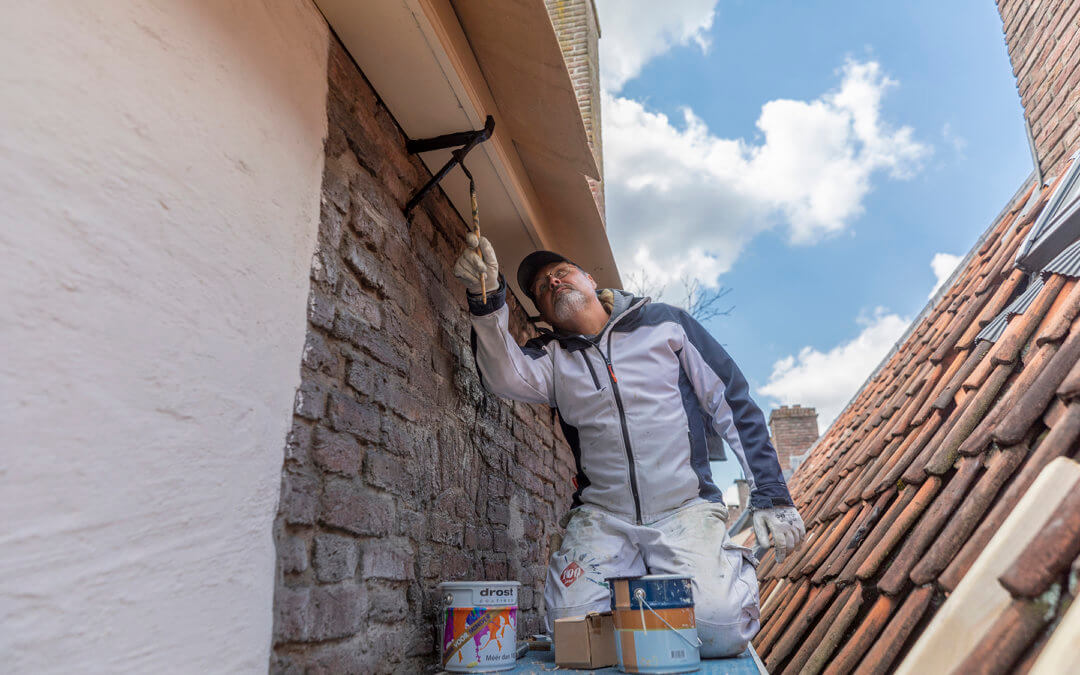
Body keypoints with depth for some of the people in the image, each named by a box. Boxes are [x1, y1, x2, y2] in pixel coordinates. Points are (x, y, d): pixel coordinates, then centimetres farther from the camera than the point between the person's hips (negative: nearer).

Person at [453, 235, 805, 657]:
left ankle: (733, 564, 14)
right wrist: (487, 298, -31)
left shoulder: (664, 322, 7)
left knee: (719, 629, -20)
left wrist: (771, 496, -1)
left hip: (685, 508, -1)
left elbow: (735, 405, 5)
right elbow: (506, 376, -15)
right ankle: (636, 580, 16)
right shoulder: (552, 358, 9)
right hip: (601, 516, 2)